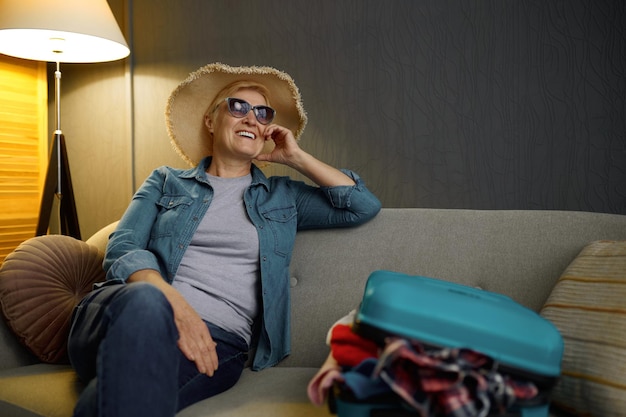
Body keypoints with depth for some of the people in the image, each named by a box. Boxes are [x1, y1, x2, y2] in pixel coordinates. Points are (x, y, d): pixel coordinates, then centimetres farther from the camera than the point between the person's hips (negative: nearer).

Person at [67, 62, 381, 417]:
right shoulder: (167, 182, 19)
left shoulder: (283, 196, 21)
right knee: (145, 301, -37)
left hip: (218, 338, -1)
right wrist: (172, 303, -19)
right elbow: (122, 248, 3)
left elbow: (365, 206, 13)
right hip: (132, 311, 2)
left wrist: (295, 157, 16)